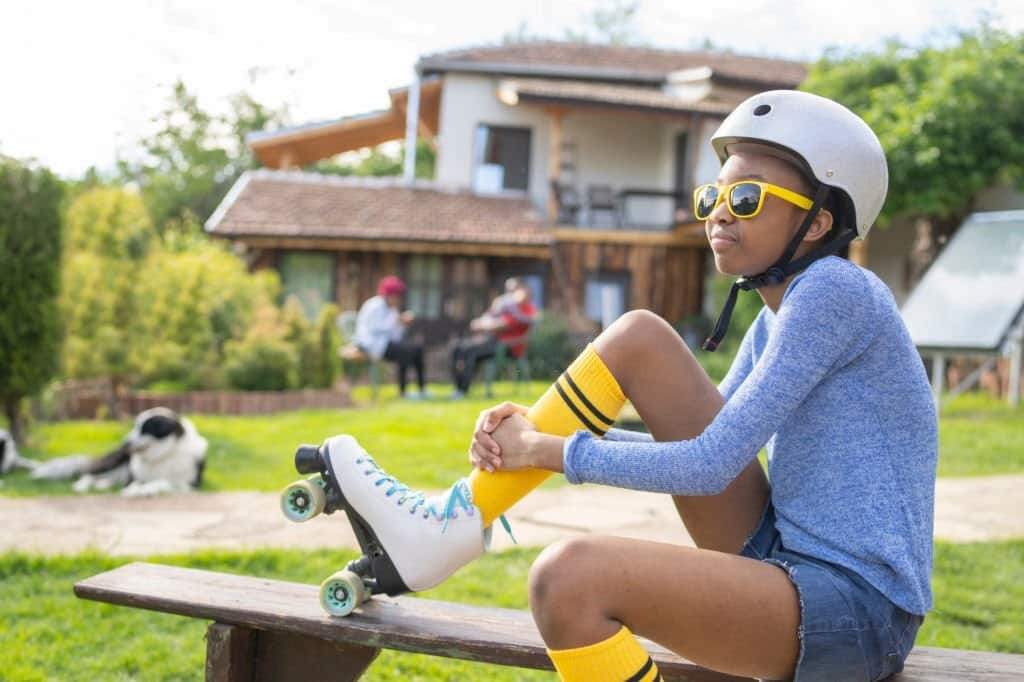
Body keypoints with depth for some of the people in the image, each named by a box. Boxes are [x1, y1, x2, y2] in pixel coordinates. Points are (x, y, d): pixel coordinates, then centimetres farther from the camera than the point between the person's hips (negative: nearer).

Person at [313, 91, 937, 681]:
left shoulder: (835, 292, -15)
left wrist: (548, 449, -10)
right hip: (782, 557, 9)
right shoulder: (775, 321, 14)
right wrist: (533, 433, 1)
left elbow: (710, 466, -20)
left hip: (853, 607, -9)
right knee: (638, 337, 1)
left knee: (567, 576, -29)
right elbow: (702, 446, 14)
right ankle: (452, 529, 2)